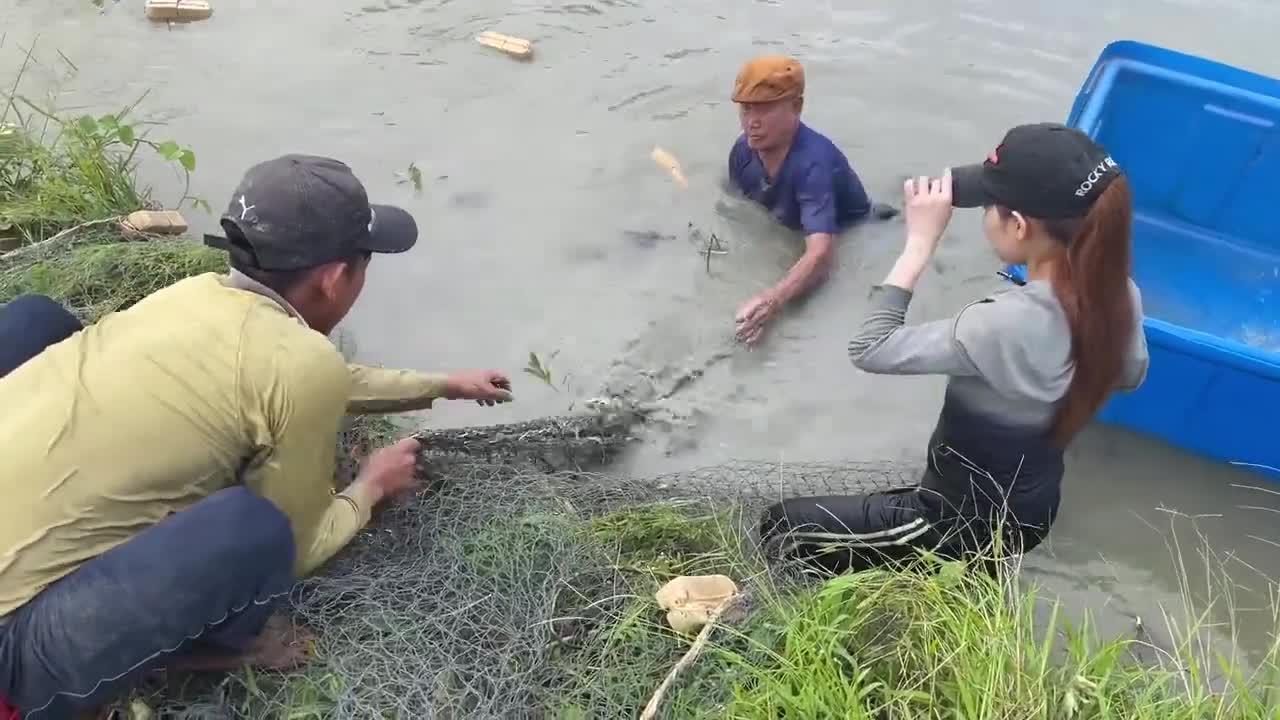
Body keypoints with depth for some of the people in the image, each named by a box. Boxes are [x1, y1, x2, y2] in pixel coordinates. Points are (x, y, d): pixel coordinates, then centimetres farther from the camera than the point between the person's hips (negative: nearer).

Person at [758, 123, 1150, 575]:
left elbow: (870, 350, -28)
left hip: (964, 524, -8)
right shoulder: (1120, 296, -13)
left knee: (779, 529, 6)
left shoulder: (1004, 325, -38)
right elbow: (1129, 376, 8)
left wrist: (921, 242, -26)